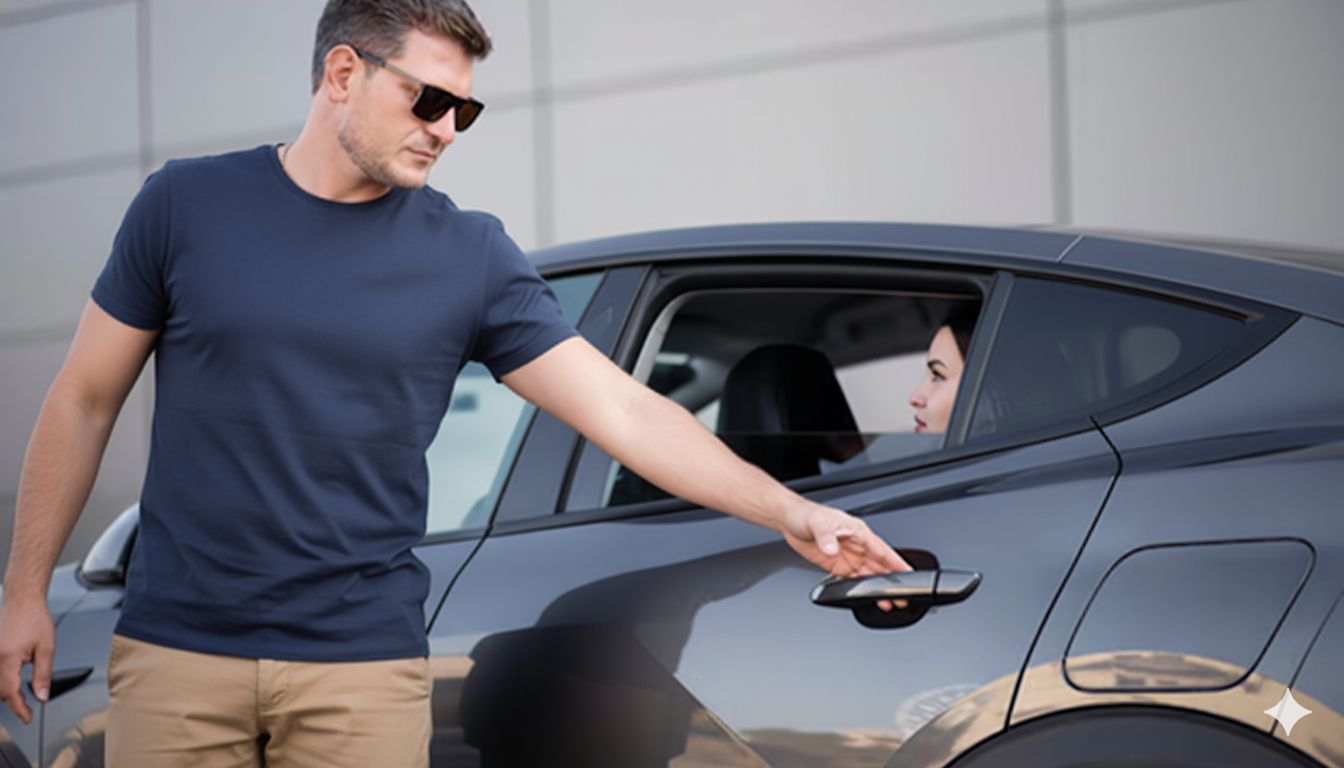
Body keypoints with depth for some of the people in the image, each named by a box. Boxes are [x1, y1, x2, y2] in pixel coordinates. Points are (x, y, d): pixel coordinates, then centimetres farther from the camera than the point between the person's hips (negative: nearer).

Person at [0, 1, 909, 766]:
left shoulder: (470, 255, 0)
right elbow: (85, 400, 7)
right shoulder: (186, 204, 1)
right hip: (178, 650, 0)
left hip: (364, 661, 0)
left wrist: (789, 510, -9)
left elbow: (625, 410, -1)